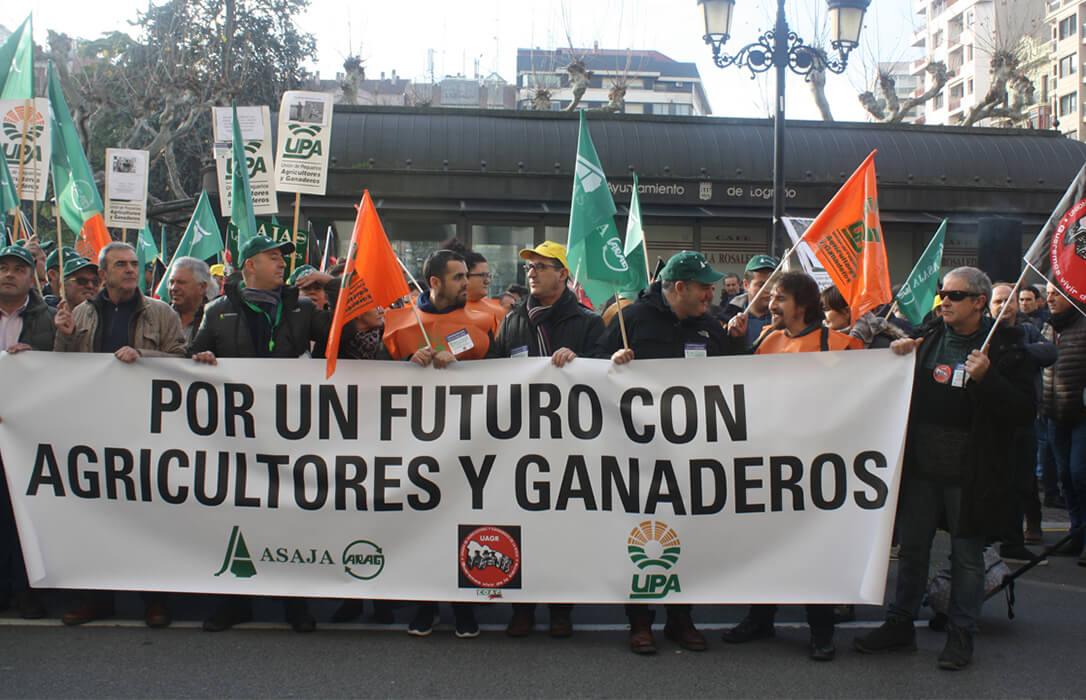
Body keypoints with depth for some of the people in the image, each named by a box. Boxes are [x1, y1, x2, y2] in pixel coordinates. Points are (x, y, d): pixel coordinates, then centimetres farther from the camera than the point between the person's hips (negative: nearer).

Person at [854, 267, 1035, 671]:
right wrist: (897, 355, -2)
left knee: (967, 555, 8)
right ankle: (900, 625, 25)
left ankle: (961, 633, 21)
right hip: (921, 467, 4)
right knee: (911, 547, 12)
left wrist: (986, 378, -25)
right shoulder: (928, 338, 7)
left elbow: (1024, 411, -12)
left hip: (969, 472, -4)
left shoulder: (1004, 346, -5)